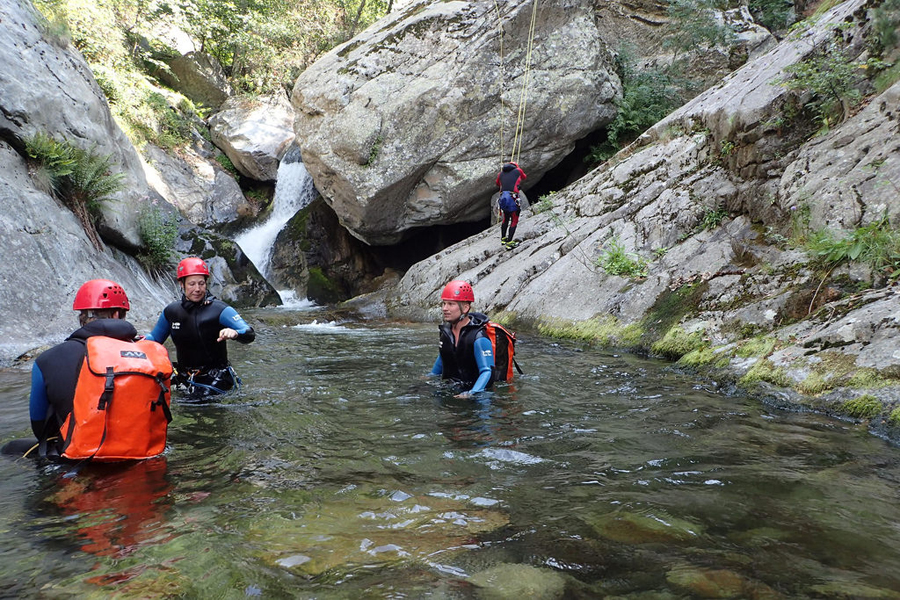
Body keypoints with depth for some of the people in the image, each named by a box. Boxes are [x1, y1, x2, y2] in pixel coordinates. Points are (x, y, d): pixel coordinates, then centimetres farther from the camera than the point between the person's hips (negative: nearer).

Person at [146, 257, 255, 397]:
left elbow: (250, 334, -21)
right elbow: (154, 338, 22)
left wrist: (234, 333, -43)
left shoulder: (219, 309, -10)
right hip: (186, 382, 5)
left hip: (216, 380, -5)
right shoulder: (171, 312, 6)